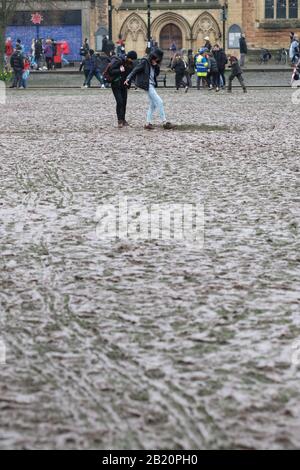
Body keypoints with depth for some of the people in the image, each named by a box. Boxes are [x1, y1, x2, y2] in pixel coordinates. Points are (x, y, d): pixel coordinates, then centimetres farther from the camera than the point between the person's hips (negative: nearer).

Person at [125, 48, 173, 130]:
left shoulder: (153, 64, 13)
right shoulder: (144, 62, -10)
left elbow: (157, 73, 13)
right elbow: (135, 70, -13)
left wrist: (156, 66, -3)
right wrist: (129, 78, -21)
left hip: (152, 84, 9)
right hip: (147, 85, -9)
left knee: (153, 104, 11)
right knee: (159, 102, -11)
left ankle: (148, 123, 15)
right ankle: (164, 122, -9)